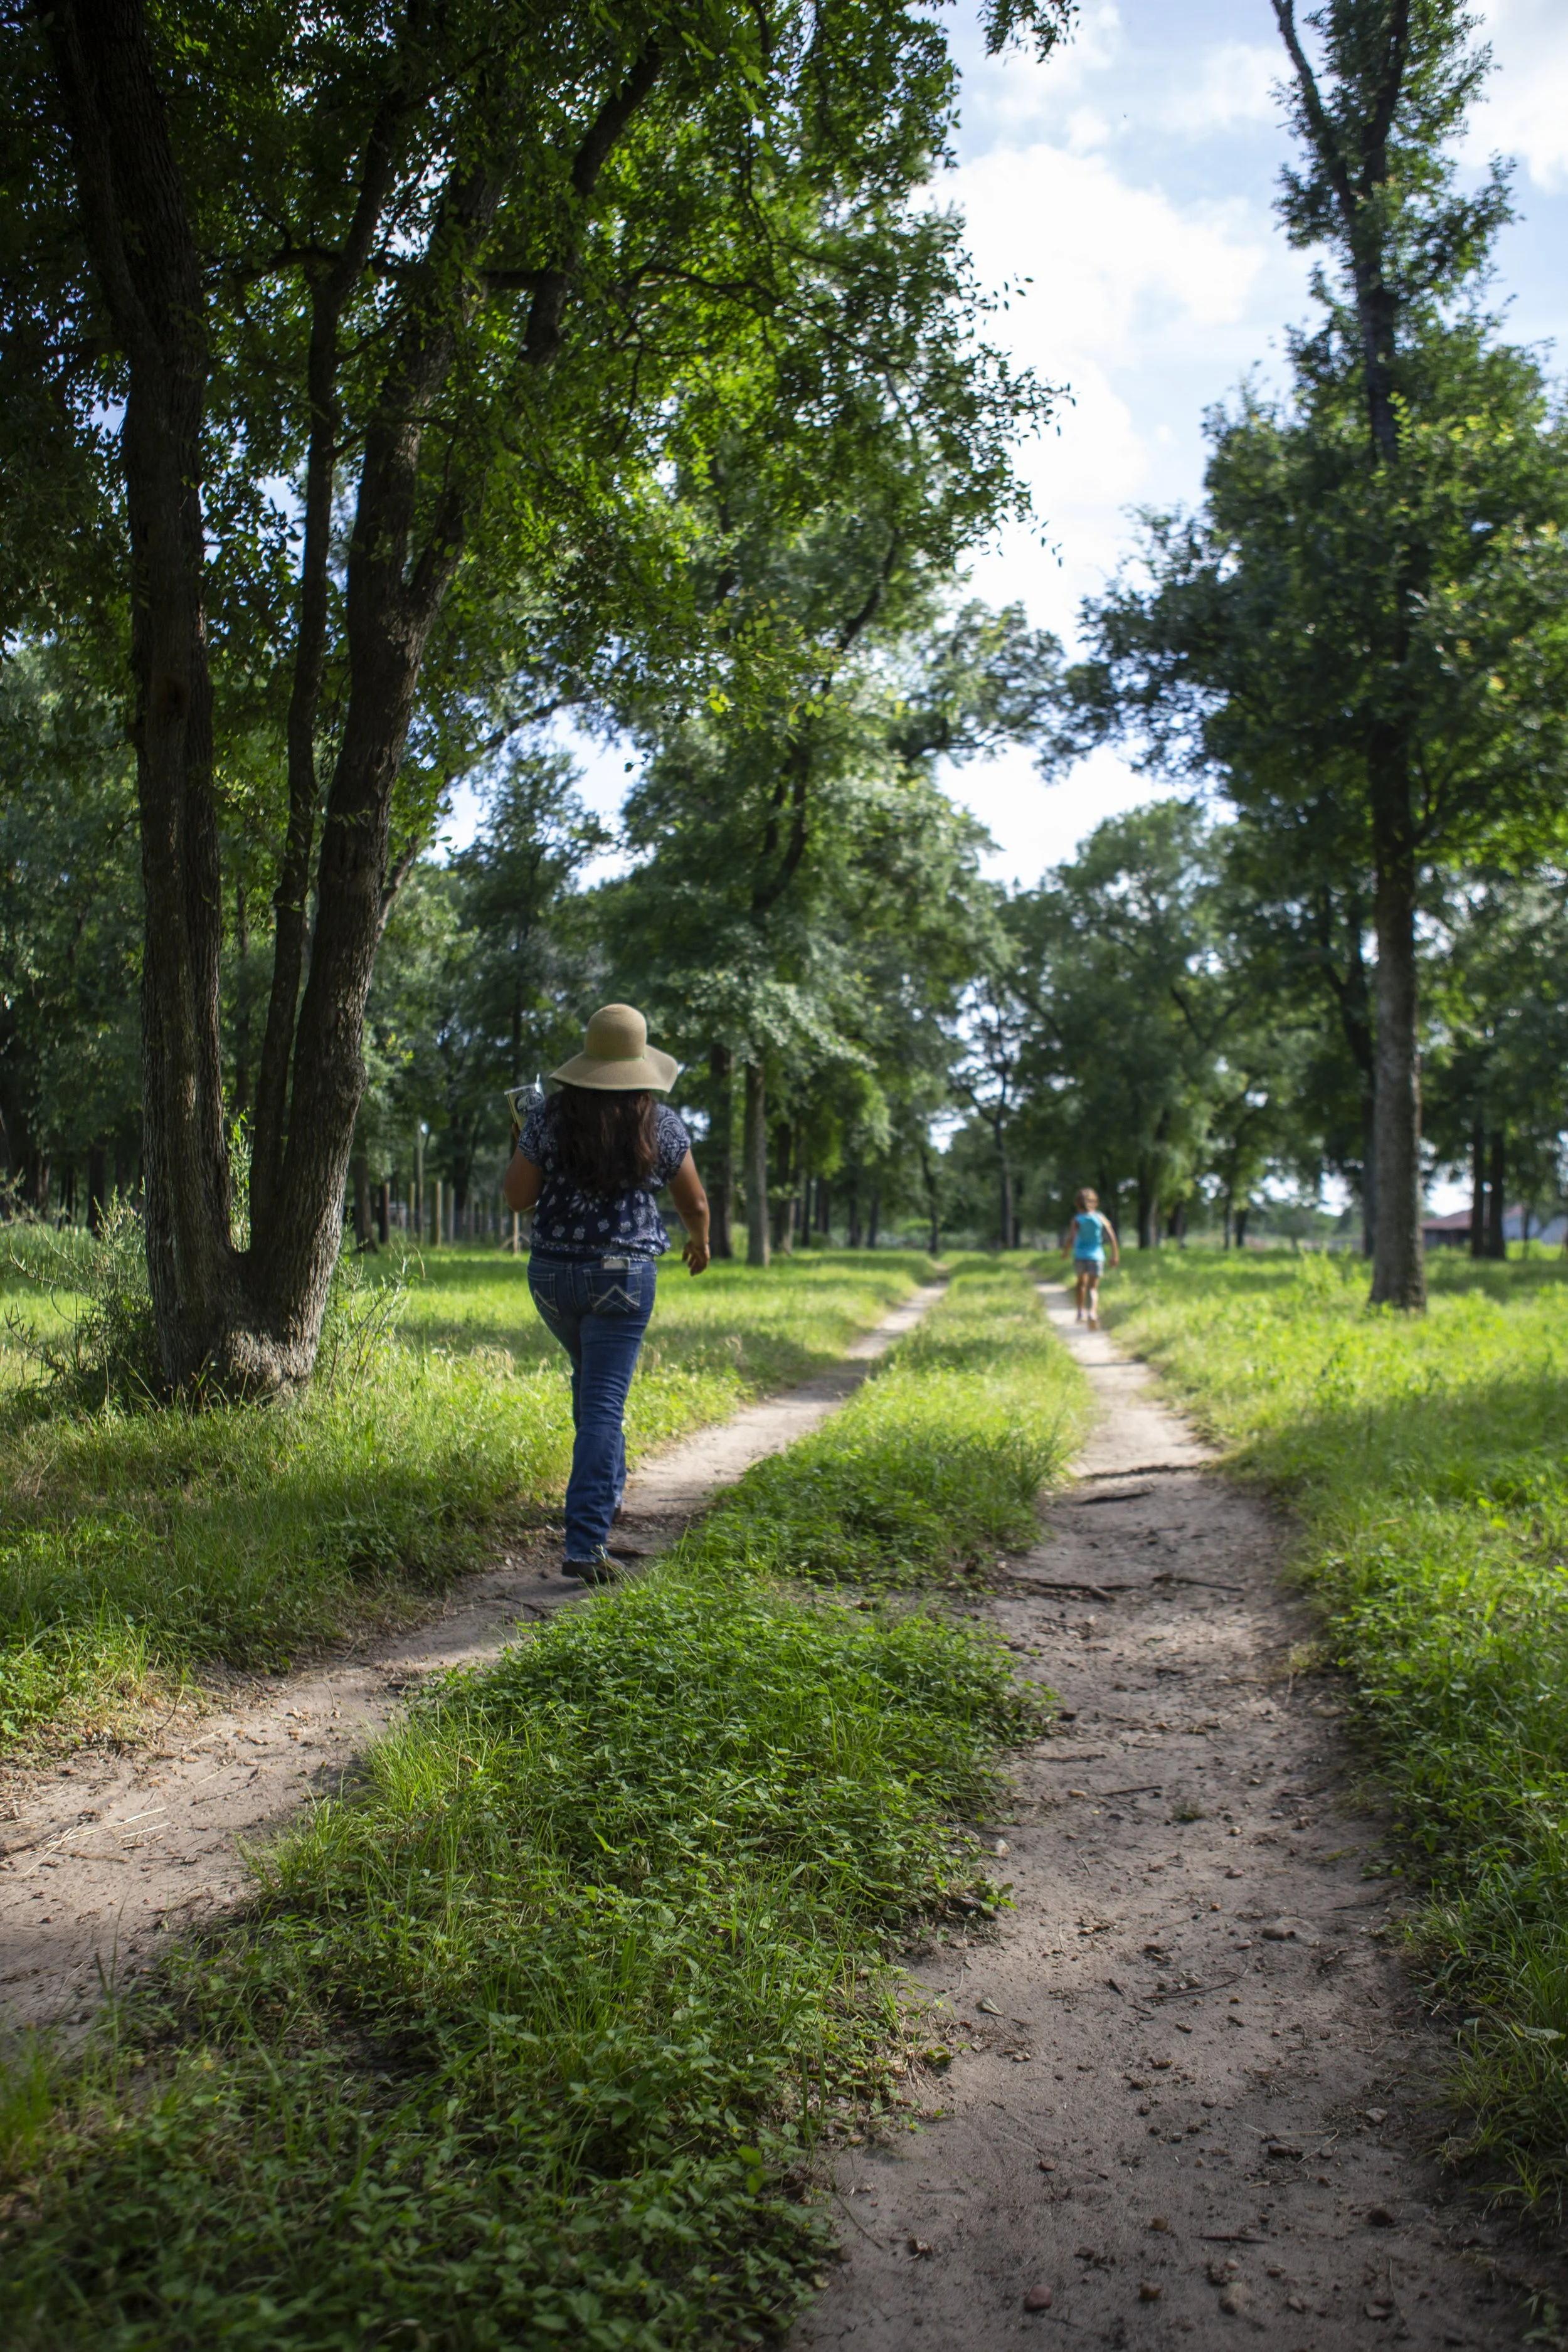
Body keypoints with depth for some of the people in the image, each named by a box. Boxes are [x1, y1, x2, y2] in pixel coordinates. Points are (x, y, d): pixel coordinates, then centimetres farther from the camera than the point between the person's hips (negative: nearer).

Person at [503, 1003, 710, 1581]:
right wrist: (699, 1240, 28)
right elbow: (695, 1202, 7)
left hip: (553, 1274, 3)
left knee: (592, 1376, 29)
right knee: (603, 1404, -3)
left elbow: (517, 1197, 0)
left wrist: (525, 1146, 17)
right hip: (622, 1278, -2)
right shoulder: (659, 1124, -3)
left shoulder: (549, 1116, -4)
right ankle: (585, 1543, -9)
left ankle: (609, 1485, 42)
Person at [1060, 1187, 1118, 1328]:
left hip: (1080, 1255, 0)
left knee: (1082, 1283, 24)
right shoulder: (1101, 1218, 1)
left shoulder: (1077, 1220, -5)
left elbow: (1071, 1238, -13)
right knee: (1093, 1287, -1)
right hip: (1096, 1255, 0)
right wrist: (1115, 1254, 1)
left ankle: (1081, 1311, 28)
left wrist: (1065, 1252, 3)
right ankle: (1093, 1312, -26)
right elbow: (1112, 1237, -5)